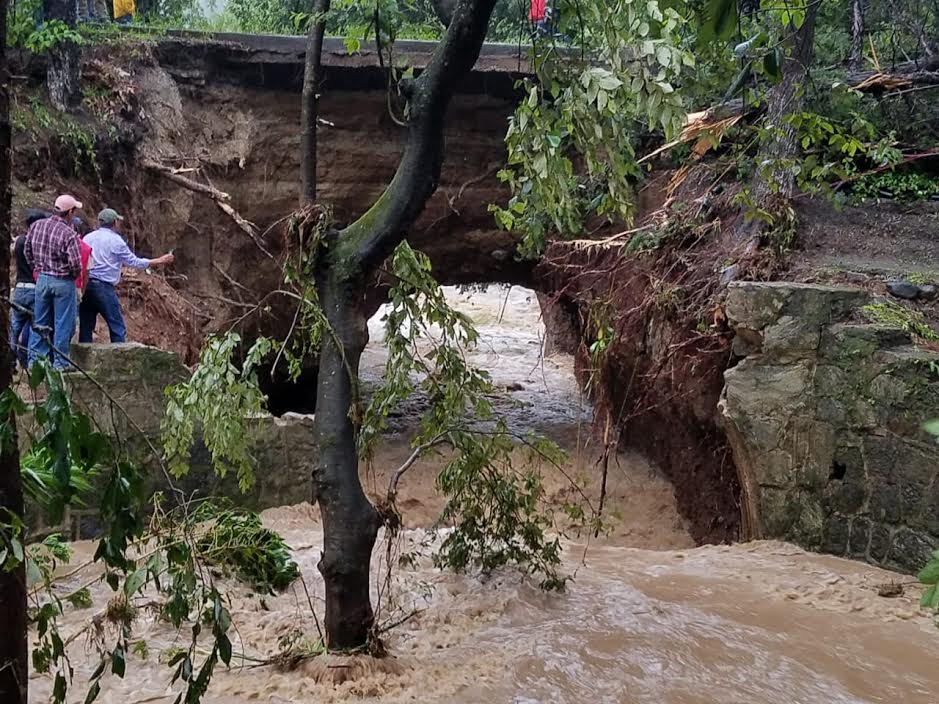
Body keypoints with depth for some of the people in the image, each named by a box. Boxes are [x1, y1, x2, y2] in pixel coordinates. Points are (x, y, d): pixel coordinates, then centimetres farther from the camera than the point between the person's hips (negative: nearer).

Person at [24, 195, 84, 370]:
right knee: (63, 323, 4)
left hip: (42, 279, 6)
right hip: (63, 283, -6)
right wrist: (74, 276, 1)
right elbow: (75, 264, -20)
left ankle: (34, 360, 18)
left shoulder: (36, 226, 1)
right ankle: (60, 362, 8)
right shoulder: (68, 234, -18)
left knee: (40, 321, 14)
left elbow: (27, 251, 10)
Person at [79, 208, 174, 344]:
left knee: (86, 327, 11)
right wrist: (159, 261, 7)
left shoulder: (87, 237, 13)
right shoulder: (115, 240, -4)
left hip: (85, 285, 6)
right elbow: (134, 262, 0)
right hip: (103, 287, -6)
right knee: (118, 328, -2)